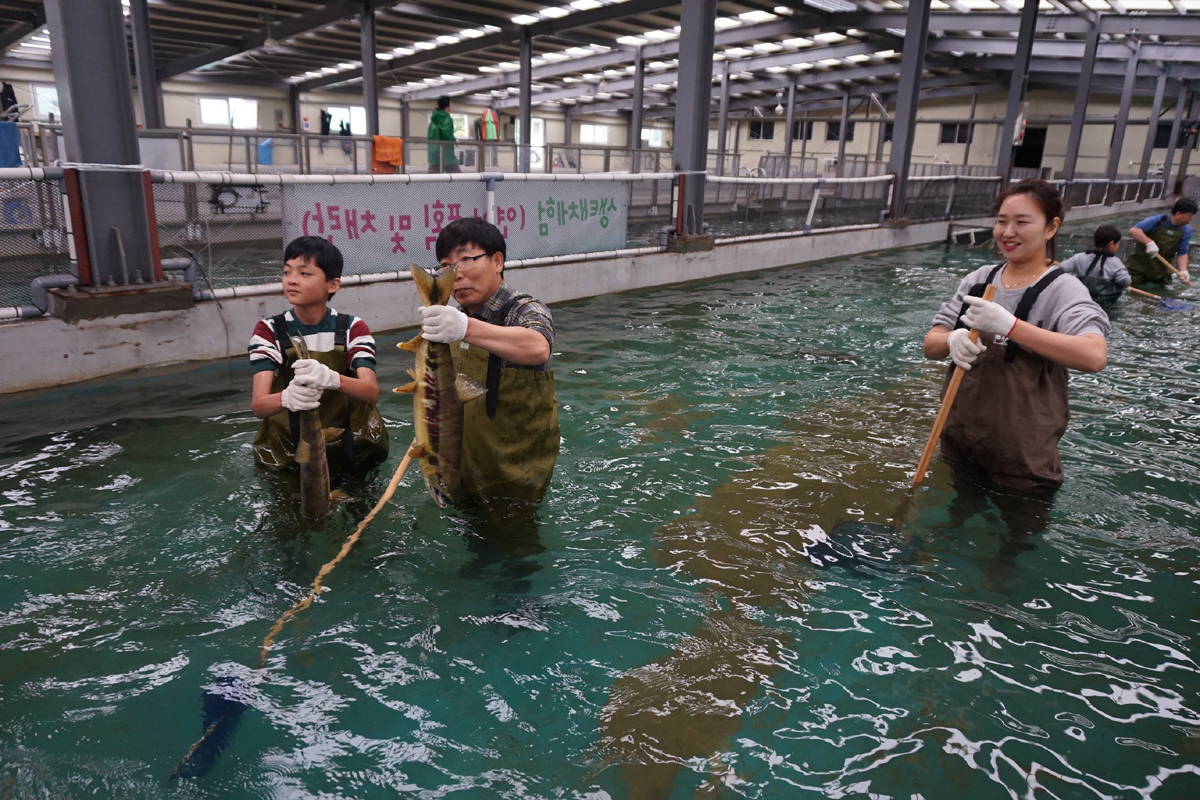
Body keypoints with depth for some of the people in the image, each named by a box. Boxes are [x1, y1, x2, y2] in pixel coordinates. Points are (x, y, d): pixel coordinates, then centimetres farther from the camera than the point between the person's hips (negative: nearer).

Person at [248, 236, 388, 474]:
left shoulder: (353, 328, -5)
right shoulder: (269, 331, -6)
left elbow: (372, 393, -19)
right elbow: (258, 405, -17)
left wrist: (331, 379, -40)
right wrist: (287, 398, -41)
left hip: (351, 443, 0)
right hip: (286, 450, 0)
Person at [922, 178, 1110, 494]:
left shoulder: (1062, 289, -12)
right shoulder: (978, 280, 3)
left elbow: (1095, 356, -30)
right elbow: (931, 345, 0)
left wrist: (1009, 325, -33)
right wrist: (952, 340, -23)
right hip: (958, 443, 5)